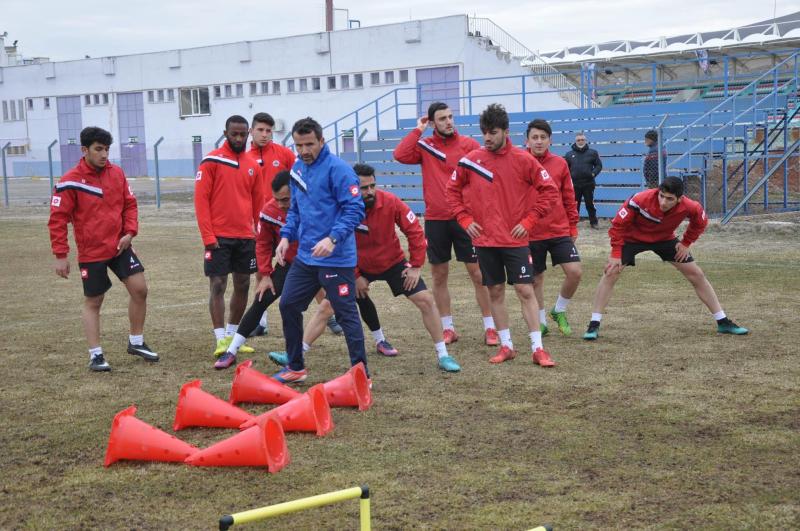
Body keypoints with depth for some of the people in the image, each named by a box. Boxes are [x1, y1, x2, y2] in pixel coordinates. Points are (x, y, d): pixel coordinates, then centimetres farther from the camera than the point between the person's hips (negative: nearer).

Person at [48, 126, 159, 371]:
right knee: (93, 302, 5)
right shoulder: (71, 181, -13)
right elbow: (57, 219, -11)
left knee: (140, 289, 1)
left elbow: (130, 204, 11)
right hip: (91, 252, -4)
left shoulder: (117, 173, 2)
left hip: (120, 246, 4)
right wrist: (60, 255, -13)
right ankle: (95, 355, 16)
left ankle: (136, 342, 19)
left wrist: (129, 232, -4)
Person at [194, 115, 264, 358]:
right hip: (219, 237, -5)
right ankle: (221, 339, 0)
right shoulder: (212, 161, -4)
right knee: (217, 286, -3)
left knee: (242, 286, 9)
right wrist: (208, 236, -13)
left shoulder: (253, 165, 10)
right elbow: (200, 199, -7)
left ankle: (233, 335, 20)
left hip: (246, 237, 5)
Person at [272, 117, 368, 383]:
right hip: (305, 256, 8)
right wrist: (286, 235, 4)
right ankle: (296, 367, 28)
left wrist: (333, 238, -31)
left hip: (336, 259, -8)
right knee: (288, 305, 13)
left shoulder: (337, 169, -15)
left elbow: (355, 209, -19)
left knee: (346, 314, -2)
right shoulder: (297, 169, 9)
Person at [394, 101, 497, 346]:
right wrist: (418, 130, -7)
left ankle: (490, 327, 9)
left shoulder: (469, 144, -2)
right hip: (435, 219, 2)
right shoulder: (424, 146, 4)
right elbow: (400, 155, -12)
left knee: (478, 273, 1)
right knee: (439, 275, 8)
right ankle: (448, 328, 20)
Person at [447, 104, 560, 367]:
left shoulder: (523, 160, -6)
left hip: (515, 239, -2)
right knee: (495, 293, 8)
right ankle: (506, 346, 19)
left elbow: (549, 191, -4)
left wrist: (529, 221, -9)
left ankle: (538, 349, 3)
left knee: (526, 291, -3)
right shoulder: (471, 160, 0)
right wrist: (465, 219, 1)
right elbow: (453, 190, 12)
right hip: (484, 240, 2)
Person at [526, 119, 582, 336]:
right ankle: (541, 322, 27)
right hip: (531, 234, -2)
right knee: (536, 279, 8)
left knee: (575, 272, -8)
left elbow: (569, 198, 9)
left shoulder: (560, 164, 3)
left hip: (560, 231, 2)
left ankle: (559, 311, 17)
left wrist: (573, 226, 10)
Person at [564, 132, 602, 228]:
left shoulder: (592, 153, 7)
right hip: (574, 184, 1)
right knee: (574, 205, 5)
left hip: (588, 184, -1)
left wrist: (593, 173, -8)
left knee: (590, 204, 3)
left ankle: (593, 222, 13)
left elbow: (599, 165, 9)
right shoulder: (569, 154, 9)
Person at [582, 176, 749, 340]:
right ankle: (594, 325, -14)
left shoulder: (689, 207, -28)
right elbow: (618, 224, -24)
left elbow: (700, 223, -2)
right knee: (611, 273, -21)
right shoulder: (640, 200, -37)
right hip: (632, 237, -3)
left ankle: (723, 322, 15)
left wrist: (686, 243, -6)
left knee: (697, 275, 2)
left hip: (664, 239, 3)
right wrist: (616, 254, -26)